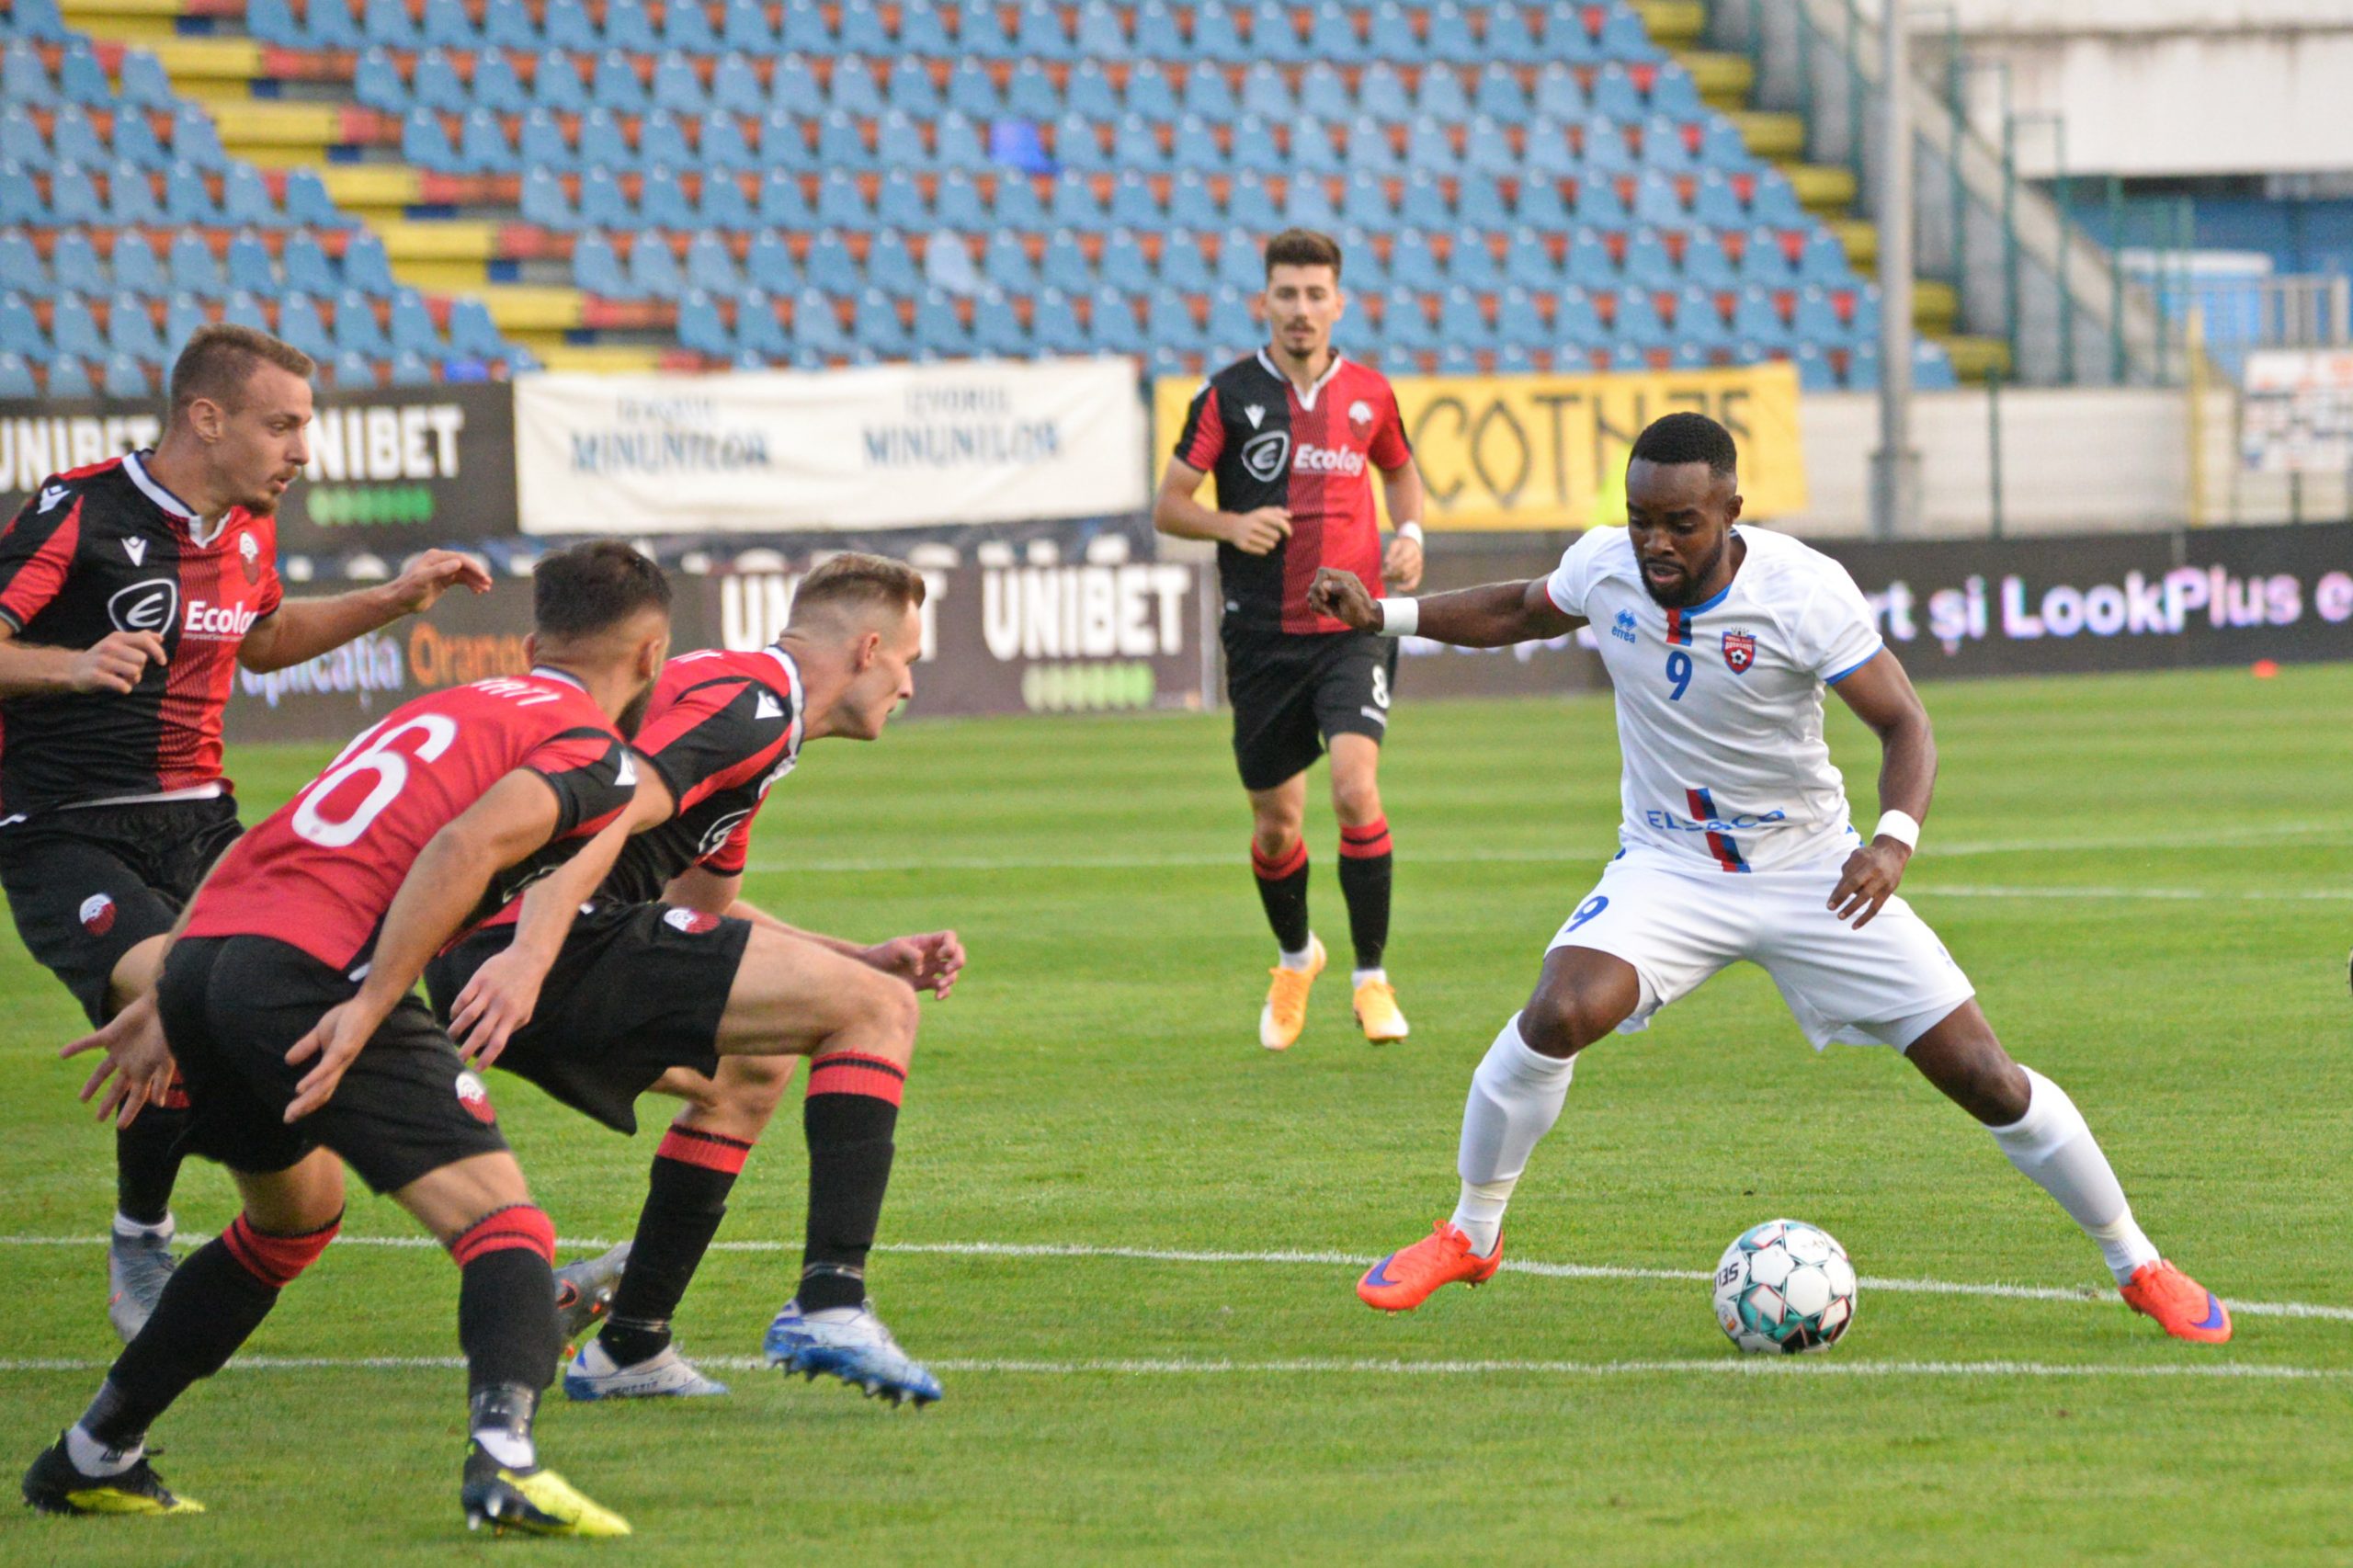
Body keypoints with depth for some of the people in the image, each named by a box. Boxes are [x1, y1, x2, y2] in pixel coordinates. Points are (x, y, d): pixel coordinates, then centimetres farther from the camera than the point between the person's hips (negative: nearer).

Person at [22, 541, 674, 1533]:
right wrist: (369, 1007, -19)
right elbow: (465, 847, -15)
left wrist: (166, 1008, 30)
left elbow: (259, 851, 28)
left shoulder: (446, 708, 29)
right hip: (313, 976, -8)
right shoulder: (595, 754, 4)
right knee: (500, 1219, -8)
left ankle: (92, 1459, 36)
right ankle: (502, 1456, -33)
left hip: (204, 949, 8)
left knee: (297, 1212, 30)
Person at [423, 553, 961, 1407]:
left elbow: (703, 908, 37)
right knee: (875, 1011, -8)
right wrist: (530, 956, -34)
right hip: (559, 949, -11)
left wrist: (864, 959, 30)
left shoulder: (740, 696, 27)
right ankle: (830, 1301, -18)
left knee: (748, 1071, 32)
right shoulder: (754, 702, -6)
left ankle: (629, 1349, 28)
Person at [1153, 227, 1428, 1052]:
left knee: (1356, 787, -20)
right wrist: (1232, 524, -17)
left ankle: (1373, 978, -9)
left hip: (1353, 623, 0)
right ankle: (1295, 958, 36)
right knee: (1276, 822, 7)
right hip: (1263, 635, 0)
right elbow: (1167, 506, 2)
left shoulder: (1368, 394, 5)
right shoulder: (1229, 395, -1)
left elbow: (1400, 470, 25)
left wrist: (1410, 534, 6)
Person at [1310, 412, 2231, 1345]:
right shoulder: (1604, 568, -11)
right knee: (1559, 1014, -28)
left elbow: (1902, 722, -19)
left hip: (1812, 872, -1)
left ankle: (2138, 1267, 15)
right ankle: (1468, 1238, -6)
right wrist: (1385, 615, 5)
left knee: (1981, 1074, -4)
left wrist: (1894, 838, -37)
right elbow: (1521, 611, 12)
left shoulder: (1804, 592, -22)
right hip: (1669, 867, 2)